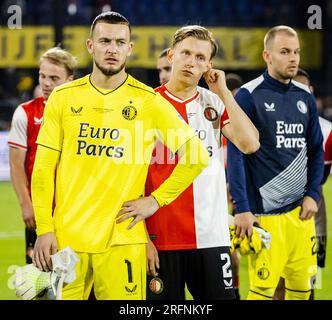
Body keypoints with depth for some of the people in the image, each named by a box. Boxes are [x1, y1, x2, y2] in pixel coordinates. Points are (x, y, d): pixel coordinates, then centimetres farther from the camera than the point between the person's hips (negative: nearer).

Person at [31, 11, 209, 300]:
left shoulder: (148, 101, 1)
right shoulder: (63, 98, 6)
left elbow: (197, 156, 4)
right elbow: (43, 168, 6)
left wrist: (156, 200, -2)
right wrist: (44, 229, -1)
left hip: (122, 238, -1)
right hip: (65, 237, 2)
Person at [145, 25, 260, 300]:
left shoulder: (215, 103, 9)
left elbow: (250, 144, -7)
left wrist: (223, 91, -4)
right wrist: (142, 238, -7)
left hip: (212, 236, 2)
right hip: (161, 238, -2)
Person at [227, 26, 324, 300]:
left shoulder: (305, 97, 12)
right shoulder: (248, 96, -5)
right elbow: (235, 154, -8)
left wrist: (313, 194, 5)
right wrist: (241, 208, -13)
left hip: (301, 211, 6)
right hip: (265, 212, -6)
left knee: (303, 287, 5)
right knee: (263, 290, -9)